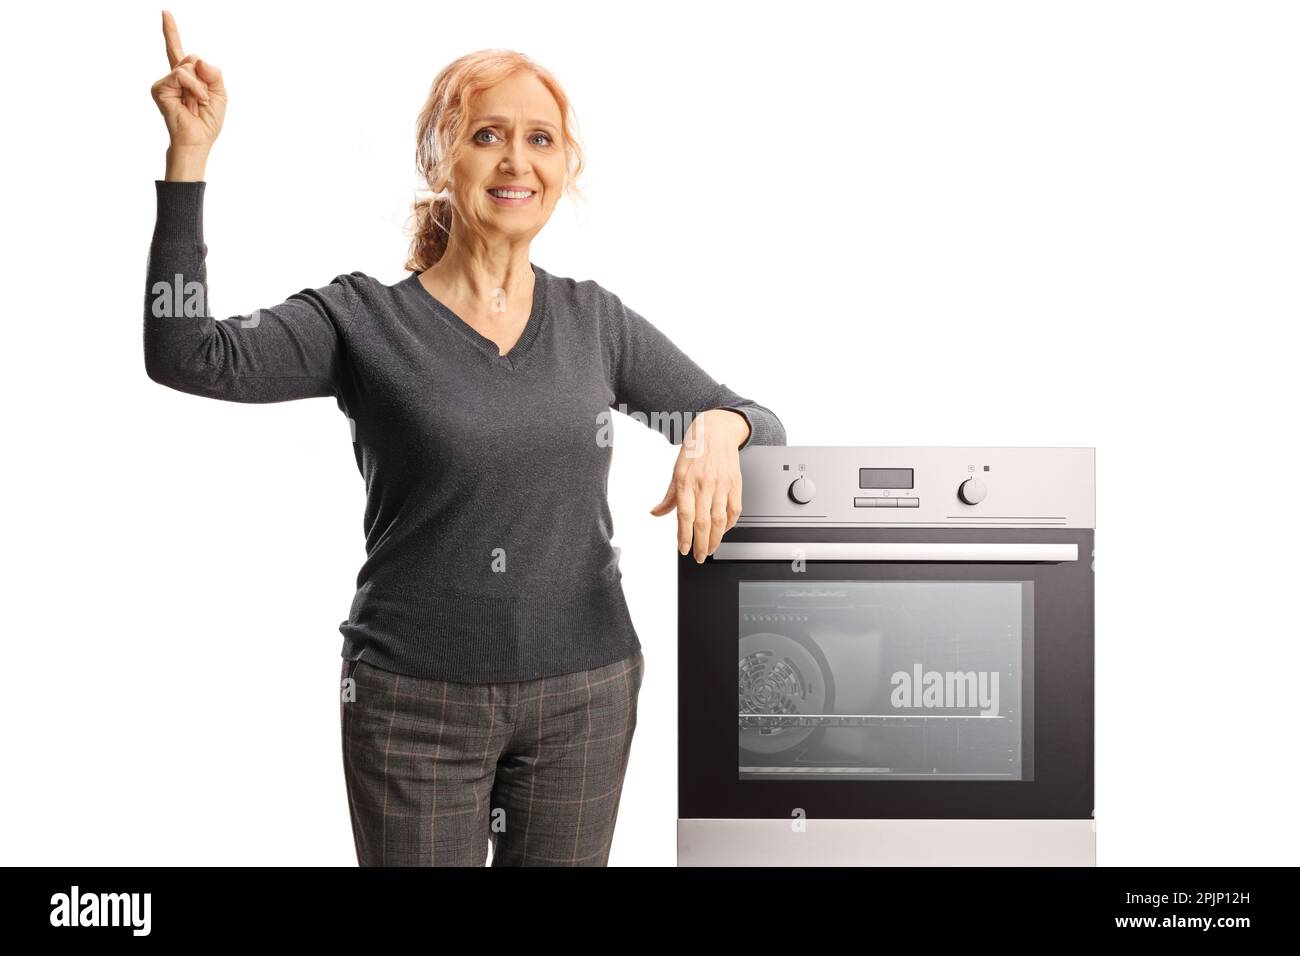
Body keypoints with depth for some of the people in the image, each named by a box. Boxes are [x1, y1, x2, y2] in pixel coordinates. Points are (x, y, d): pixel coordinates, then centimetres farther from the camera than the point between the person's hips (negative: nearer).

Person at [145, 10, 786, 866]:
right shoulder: (365, 319, -4)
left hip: (584, 694, 3)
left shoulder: (596, 321, 4)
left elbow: (759, 424, 8)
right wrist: (190, 155, -23)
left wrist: (719, 427, -16)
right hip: (415, 699, -3)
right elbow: (187, 355, -19)